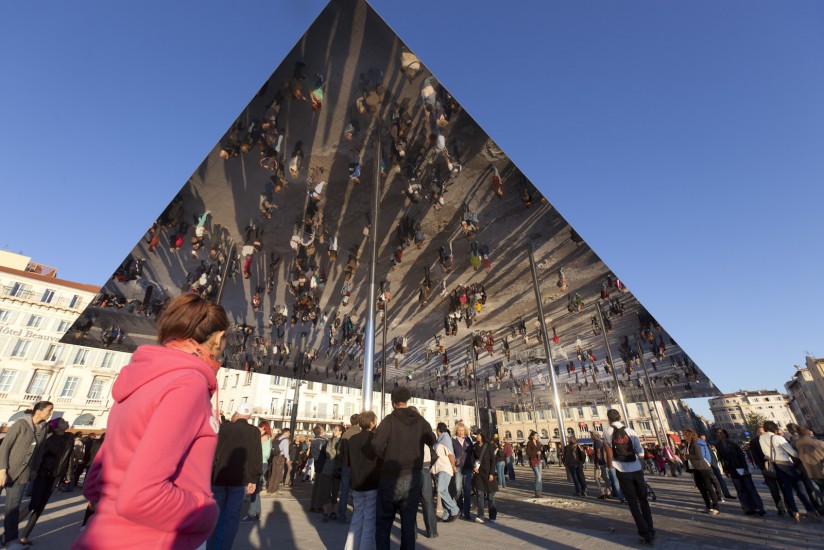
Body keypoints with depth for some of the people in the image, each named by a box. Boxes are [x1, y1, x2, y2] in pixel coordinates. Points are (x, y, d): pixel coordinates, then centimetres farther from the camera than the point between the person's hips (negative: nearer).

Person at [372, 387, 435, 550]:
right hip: (413, 478, 3)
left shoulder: (389, 420, -13)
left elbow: (377, 446, -24)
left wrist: (385, 458, -4)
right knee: (408, 524, 13)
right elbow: (432, 440, 13)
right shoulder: (420, 420, -1)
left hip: (391, 478, -3)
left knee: (383, 524, 12)